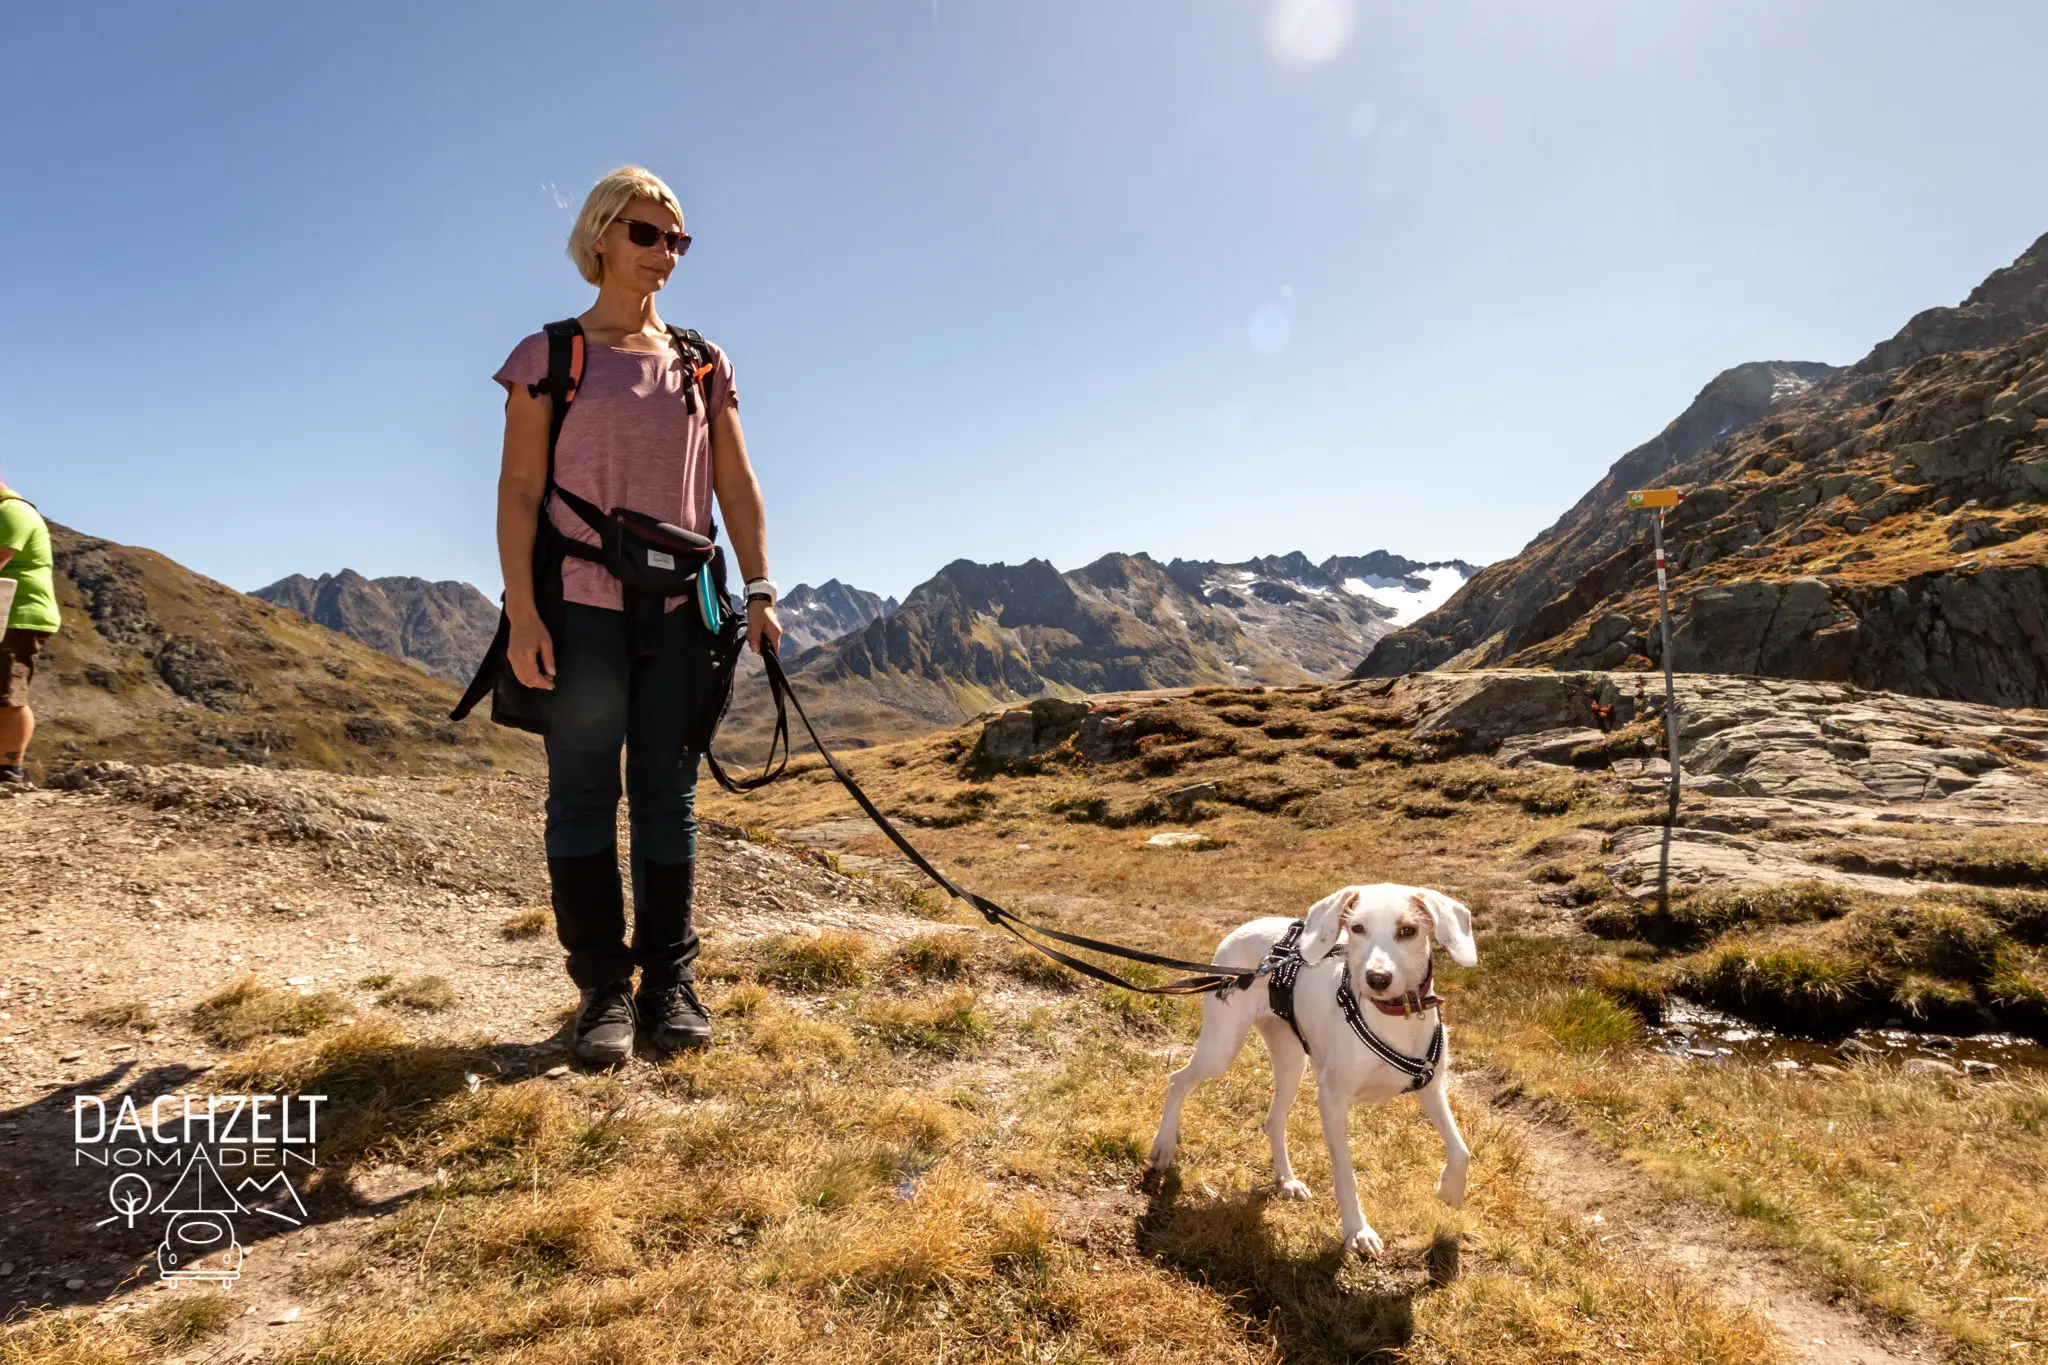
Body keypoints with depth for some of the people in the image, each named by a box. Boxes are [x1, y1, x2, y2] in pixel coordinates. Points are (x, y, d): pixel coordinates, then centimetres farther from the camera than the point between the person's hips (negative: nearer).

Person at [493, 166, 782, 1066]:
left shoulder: (701, 364, 12)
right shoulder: (549, 355, 3)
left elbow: (736, 486, 11)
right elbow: (518, 489, -2)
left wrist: (759, 591, 2)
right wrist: (520, 611, -11)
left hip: (679, 610, 3)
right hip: (581, 608, -2)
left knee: (668, 795, 6)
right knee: (583, 796, 1)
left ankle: (668, 982, 15)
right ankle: (602, 989, 11)